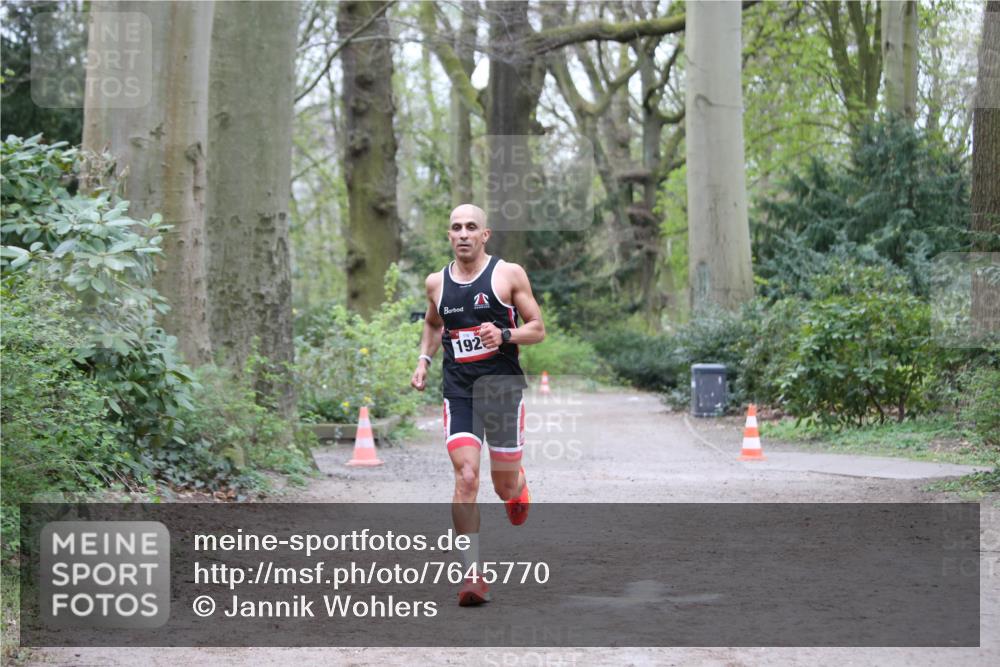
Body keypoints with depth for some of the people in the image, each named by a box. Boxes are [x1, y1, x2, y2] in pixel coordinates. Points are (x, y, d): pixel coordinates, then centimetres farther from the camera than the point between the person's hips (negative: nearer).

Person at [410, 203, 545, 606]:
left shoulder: (509, 274, -1)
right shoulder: (436, 282, 9)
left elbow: (538, 329, 2)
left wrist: (504, 335, -17)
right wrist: (424, 360, 13)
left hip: (502, 384, -1)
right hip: (458, 389, 1)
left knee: (505, 486, 6)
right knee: (466, 478, -15)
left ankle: (518, 489, 47)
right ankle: (472, 575, -13)